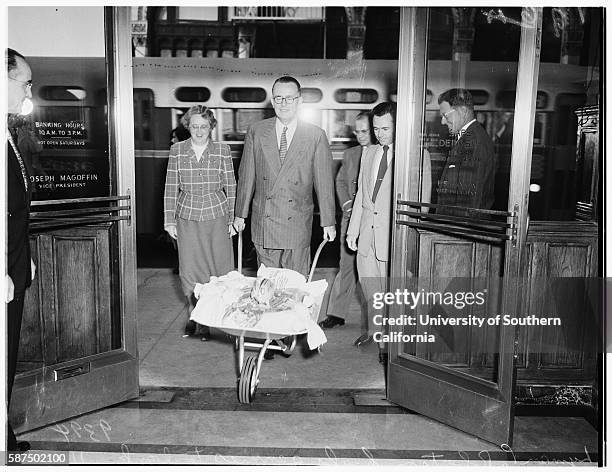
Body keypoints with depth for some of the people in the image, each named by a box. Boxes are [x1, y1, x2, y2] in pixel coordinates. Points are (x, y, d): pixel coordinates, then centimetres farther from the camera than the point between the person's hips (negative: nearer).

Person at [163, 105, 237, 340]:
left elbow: (230, 187, 5)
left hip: (216, 215, -1)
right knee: (189, 270, 2)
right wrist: (169, 221, 3)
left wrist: (233, 219, 3)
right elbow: (170, 187, 5)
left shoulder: (222, 151, 1)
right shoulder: (177, 150, 3)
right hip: (187, 217, 1)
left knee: (218, 267, 0)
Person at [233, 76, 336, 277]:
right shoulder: (256, 131, 4)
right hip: (263, 223, 2)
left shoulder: (316, 136, -1)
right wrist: (240, 214, 8)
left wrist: (328, 222, 2)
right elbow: (246, 176, 8)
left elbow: (324, 181, 1)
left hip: (298, 225, -1)